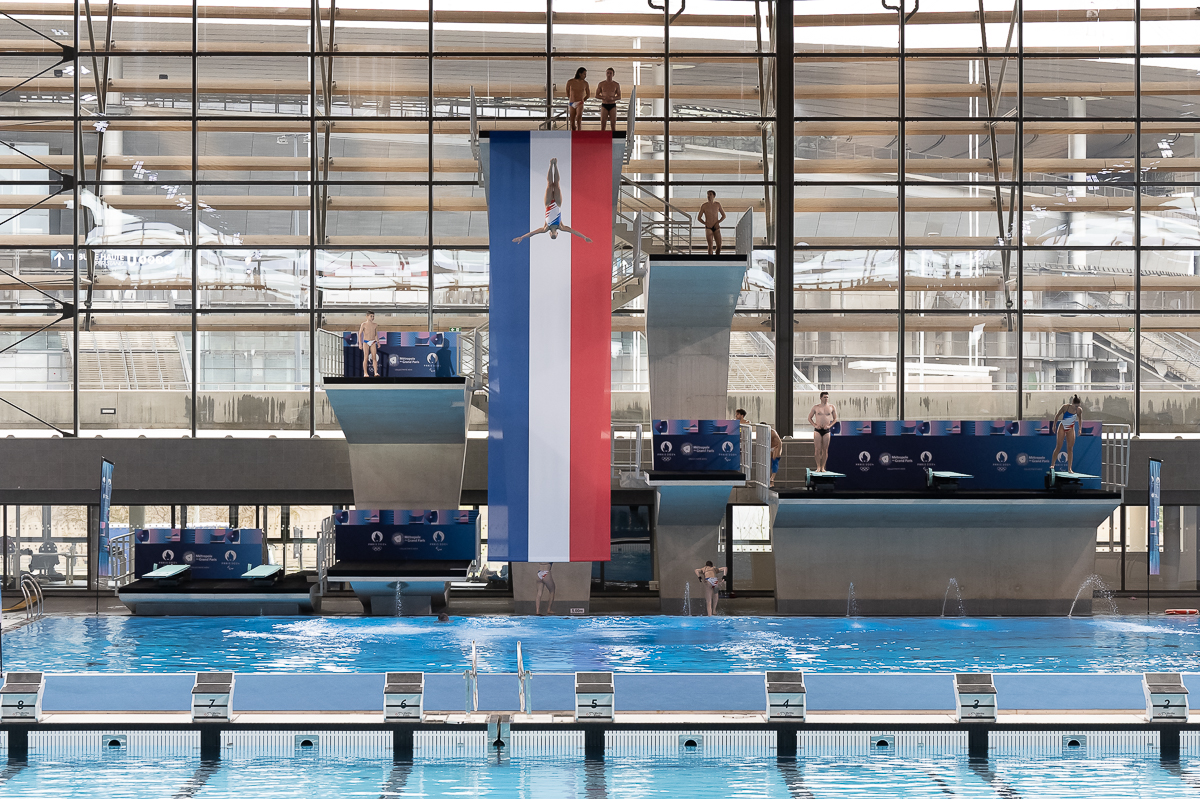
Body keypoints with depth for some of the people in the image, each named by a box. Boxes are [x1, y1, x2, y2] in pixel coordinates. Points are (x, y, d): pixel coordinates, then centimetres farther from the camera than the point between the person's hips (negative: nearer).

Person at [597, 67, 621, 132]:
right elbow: (596, 96, 5)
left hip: (613, 105, 0)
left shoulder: (616, 85, 3)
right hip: (604, 105, 0)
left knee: (613, 124, -1)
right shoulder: (601, 84, 2)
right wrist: (604, 97, -14)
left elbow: (619, 97, 7)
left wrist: (612, 98, -14)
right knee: (603, 124, -5)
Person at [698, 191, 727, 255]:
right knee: (710, 245, -16)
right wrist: (706, 224, -8)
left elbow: (724, 216, 13)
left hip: (716, 228, 2)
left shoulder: (717, 204, 6)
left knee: (719, 246, -5)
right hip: (708, 228, -2)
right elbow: (699, 218, 6)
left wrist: (718, 222, -3)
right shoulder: (704, 206, -1)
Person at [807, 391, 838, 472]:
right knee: (817, 449, -6)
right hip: (817, 429, -1)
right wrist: (815, 425, -5)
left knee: (825, 450, 0)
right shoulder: (816, 407, 4)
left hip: (826, 430, 1)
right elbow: (809, 418, 10)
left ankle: (823, 467, 5)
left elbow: (835, 418, 13)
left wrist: (829, 425, -2)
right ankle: (818, 467, -2)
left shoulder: (831, 407, 6)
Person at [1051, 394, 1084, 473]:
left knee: (1070, 449, 0)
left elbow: (1080, 419, 9)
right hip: (1062, 427, -2)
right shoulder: (1065, 407, -19)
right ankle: (1052, 464, 5)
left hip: (1071, 429, 2)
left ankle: (1069, 468, 0)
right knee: (1058, 447, -5)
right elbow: (1057, 415, -5)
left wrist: (1080, 428, 5)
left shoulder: (1079, 410, -11)